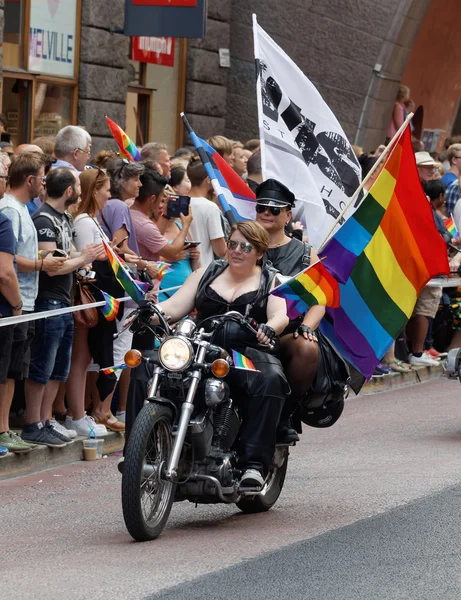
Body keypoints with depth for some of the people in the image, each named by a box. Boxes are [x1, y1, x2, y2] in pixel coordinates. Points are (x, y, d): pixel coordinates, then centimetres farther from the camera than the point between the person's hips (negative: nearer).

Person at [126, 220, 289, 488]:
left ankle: (254, 463, -38)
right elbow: (174, 307, 13)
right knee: (145, 368, -21)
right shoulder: (207, 273, 22)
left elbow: (280, 315, -4)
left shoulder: (272, 280, 14)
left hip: (248, 355, -3)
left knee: (270, 379, -37)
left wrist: (269, 328, -28)